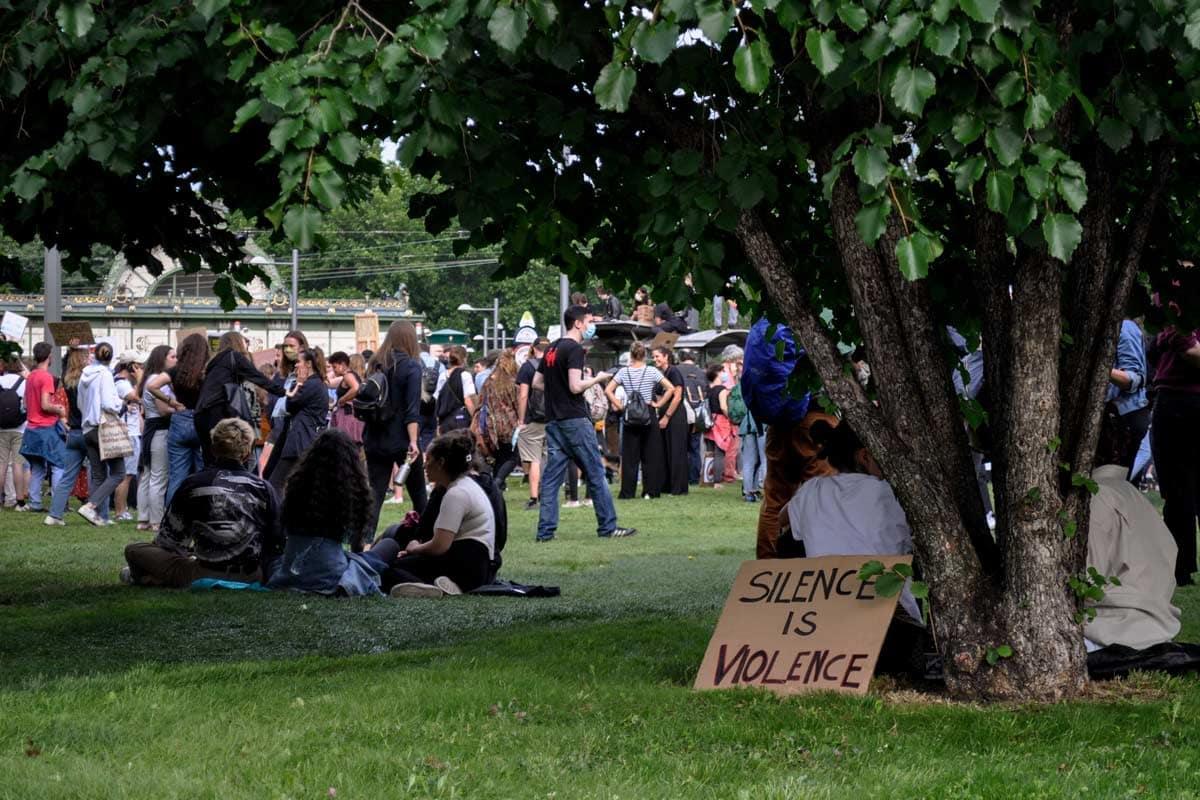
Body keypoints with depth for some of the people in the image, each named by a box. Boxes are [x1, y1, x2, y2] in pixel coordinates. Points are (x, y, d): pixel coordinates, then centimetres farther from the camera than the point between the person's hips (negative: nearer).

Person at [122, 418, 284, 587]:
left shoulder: (193, 484, -3)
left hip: (203, 578, -2)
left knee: (133, 549, 11)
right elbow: (277, 543, 4)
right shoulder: (263, 488, 0)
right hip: (252, 578, 2)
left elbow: (168, 540, 5)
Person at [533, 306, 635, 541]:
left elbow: (536, 383, 18)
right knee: (595, 474, 0)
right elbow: (576, 386, -19)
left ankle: (545, 530, 0)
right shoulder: (574, 349, -11)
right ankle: (608, 526, 4)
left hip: (553, 421, 8)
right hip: (574, 420, -8)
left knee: (551, 476, 5)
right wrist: (597, 379, -4)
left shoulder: (551, 349, 14)